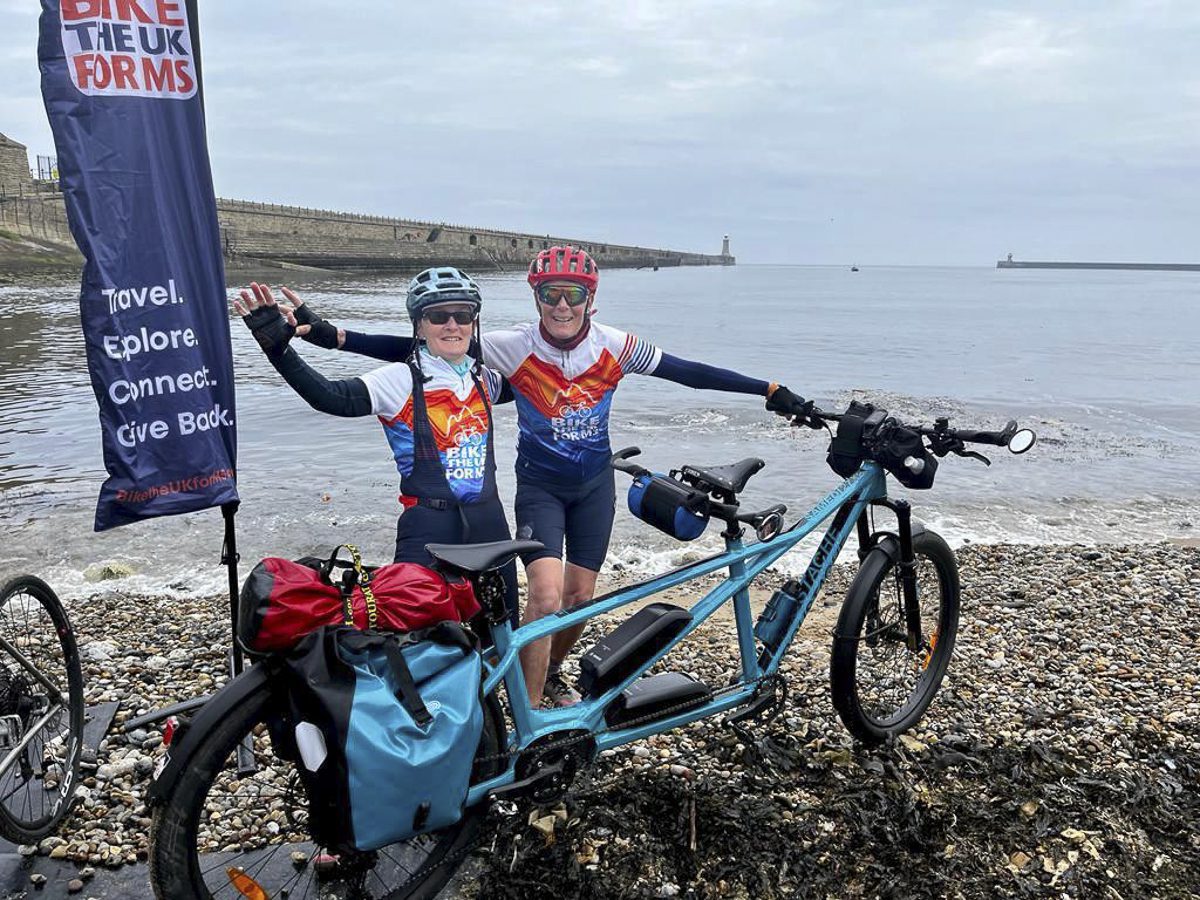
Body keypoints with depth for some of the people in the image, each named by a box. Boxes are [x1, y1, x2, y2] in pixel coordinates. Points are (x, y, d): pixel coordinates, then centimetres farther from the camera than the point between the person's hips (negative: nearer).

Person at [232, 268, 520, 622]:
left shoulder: (483, 378, 7)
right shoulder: (402, 379, -10)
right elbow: (328, 397, -24)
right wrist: (276, 345, -35)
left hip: (489, 522, 5)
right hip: (428, 528, -5)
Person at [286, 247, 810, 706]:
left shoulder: (615, 346, -13)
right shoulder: (514, 347, -18)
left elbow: (691, 372, -8)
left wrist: (772, 390, -8)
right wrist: (335, 336, -29)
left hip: (594, 484, 3)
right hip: (539, 485, -3)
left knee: (581, 596, 9)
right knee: (547, 596, -19)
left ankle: (551, 674, 40)